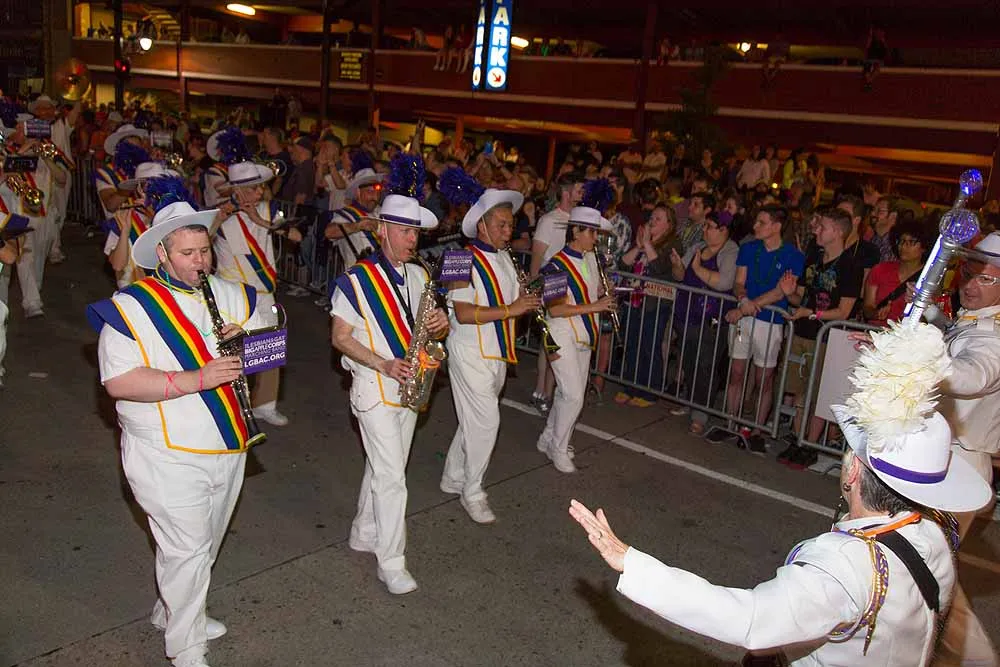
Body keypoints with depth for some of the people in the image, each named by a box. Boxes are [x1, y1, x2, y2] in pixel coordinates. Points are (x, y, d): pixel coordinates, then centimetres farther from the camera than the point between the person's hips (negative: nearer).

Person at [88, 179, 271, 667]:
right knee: (187, 550, 0)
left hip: (227, 448, 6)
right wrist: (198, 378, -27)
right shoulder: (131, 308, -12)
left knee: (204, 544, 21)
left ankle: (172, 612, 45)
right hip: (169, 457, -6)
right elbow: (119, 382, -21)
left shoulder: (229, 294, 6)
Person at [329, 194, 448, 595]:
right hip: (375, 390, -6)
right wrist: (383, 365, -22)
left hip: (408, 388, 6)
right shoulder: (356, 280, -11)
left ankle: (364, 535, 35)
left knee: (383, 468, 17)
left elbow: (432, 328, 14)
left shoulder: (419, 276, 8)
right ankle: (391, 563, 6)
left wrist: (441, 324, -11)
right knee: (392, 476, -6)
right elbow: (341, 337, -10)